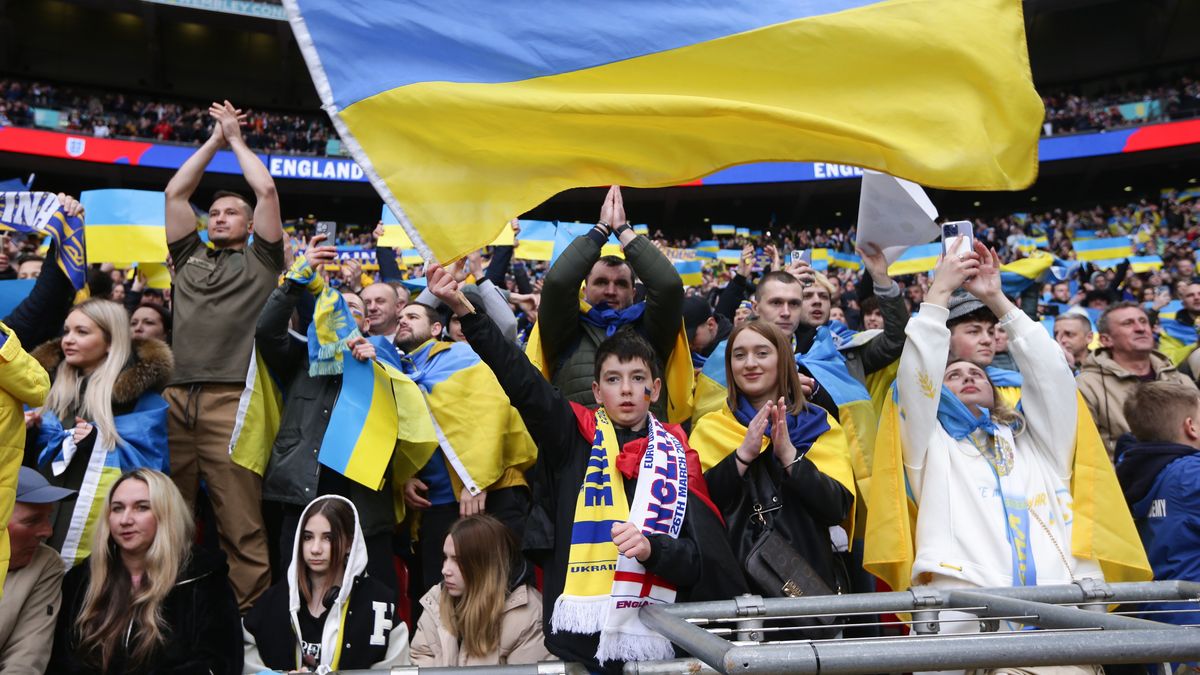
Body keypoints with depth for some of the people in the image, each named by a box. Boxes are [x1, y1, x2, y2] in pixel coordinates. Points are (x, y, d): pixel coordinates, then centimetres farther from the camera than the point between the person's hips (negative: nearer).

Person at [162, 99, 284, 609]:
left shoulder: (259, 261, 15)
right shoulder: (189, 257, 26)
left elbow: (267, 190, 9)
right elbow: (175, 193, 23)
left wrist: (237, 139, 24)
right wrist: (214, 139, 29)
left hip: (229, 400, -4)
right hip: (173, 397, 4)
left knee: (241, 525, -6)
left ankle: (251, 609, 1)